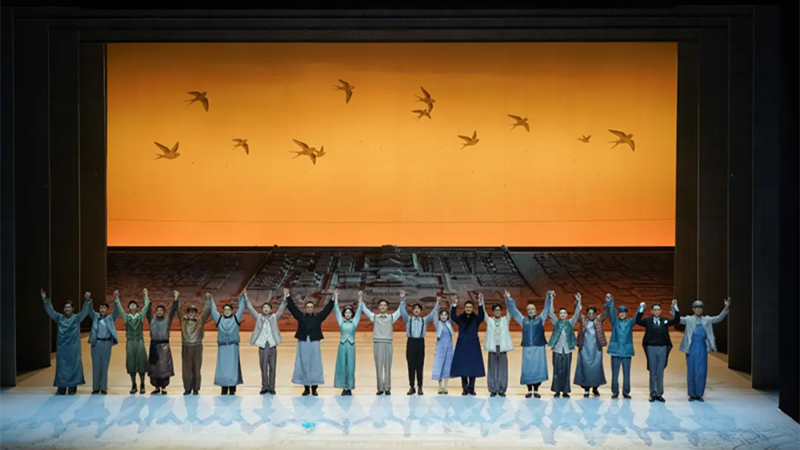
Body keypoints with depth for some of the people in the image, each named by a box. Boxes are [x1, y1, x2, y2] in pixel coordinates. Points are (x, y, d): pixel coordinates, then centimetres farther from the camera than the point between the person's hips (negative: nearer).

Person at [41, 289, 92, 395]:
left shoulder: (76, 318, 2)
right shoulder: (59, 318, 8)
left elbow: (85, 311, -12)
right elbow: (50, 311, 2)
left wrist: (87, 301, -30)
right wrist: (45, 300, -12)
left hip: (73, 347, -2)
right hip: (62, 347, 2)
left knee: (73, 366, -1)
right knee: (61, 366, 2)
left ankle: (72, 388, 4)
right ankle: (61, 388, 6)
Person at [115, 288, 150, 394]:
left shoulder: (140, 316, 7)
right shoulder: (126, 317, 8)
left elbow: (146, 306, 5)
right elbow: (119, 307, 8)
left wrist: (146, 295, 7)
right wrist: (116, 298, 7)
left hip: (140, 342, -1)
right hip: (130, 342, 1)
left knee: (141, 363, -2)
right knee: (131, 364, 1)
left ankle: (142, 385, 7)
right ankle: (134, 386, 9)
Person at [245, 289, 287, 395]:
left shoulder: (274, 317, 7)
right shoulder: (259, 317, 8)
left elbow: (281, 309, 0)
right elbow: (251, 309, 4)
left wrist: (284, 298, -11)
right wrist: (246, 298, -4)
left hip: (272, 346, 0)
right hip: (262, 346, 0)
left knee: (272, 368, 2)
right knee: (263, 368, 2)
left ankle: (271, 387, 9)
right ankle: (264, 387, 10)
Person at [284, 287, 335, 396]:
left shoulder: (318, 317, 5)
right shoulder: (300, 316, 6)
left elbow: (327, 309, 1)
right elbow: (293, 307, 3)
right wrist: (287, 296, -4)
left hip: (314, 344, -1)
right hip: (303, 343, 1)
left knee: (315, 366, 0)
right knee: (303, 365, 2)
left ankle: (314, 388, 6)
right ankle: (306, 388, 10)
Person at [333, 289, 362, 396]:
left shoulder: (354, 322, 6)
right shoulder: (341, 321, 7)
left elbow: (359, 311, 1)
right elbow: (336, 309, 4)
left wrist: (360, 298, -6)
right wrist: (336, 297, -1)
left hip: (351, 346, -1)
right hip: (342, 345, 1)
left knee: (350, 367, -1)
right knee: (342, 367, 0)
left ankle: (349, 388, 4)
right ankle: (344, 387, 5)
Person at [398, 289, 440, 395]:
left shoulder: (424, 320, 12)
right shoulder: (408, 319, 10)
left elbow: (433, 313, 5)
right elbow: (402, 311, -3)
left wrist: (437, 303, -7)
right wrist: (402, 299, -16)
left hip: (420, 342, 0)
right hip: (411, 342, 0)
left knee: (420, 366, 0)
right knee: (411, 366, 0)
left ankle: (420, 387, 3)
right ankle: (411, 387, 4)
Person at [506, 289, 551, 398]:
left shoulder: (541, 319, 10)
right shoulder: (523, 320, 12)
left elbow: (546, 309, 6)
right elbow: (514, 311, 12)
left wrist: (548, 296, -3)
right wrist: (509, 299, 7)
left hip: (539, 348, -1)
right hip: (527, 348, 1)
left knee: (538, 368, -2)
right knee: (527, 369, -1)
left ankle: (536, 390, 5)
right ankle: (529, 390, 5)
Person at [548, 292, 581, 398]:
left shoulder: (570, 323, 9)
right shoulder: (556, 322, 7)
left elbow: (577, 314, 0)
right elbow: (551, 312, -2)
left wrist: (578, 302, -13)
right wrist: (551, 299, -12)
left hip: (567, 350, 1)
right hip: (557, 350, -1)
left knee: (566, 371, 2)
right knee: (557, 371, -1)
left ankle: (565, 391, 7)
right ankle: (557, 391, 5)